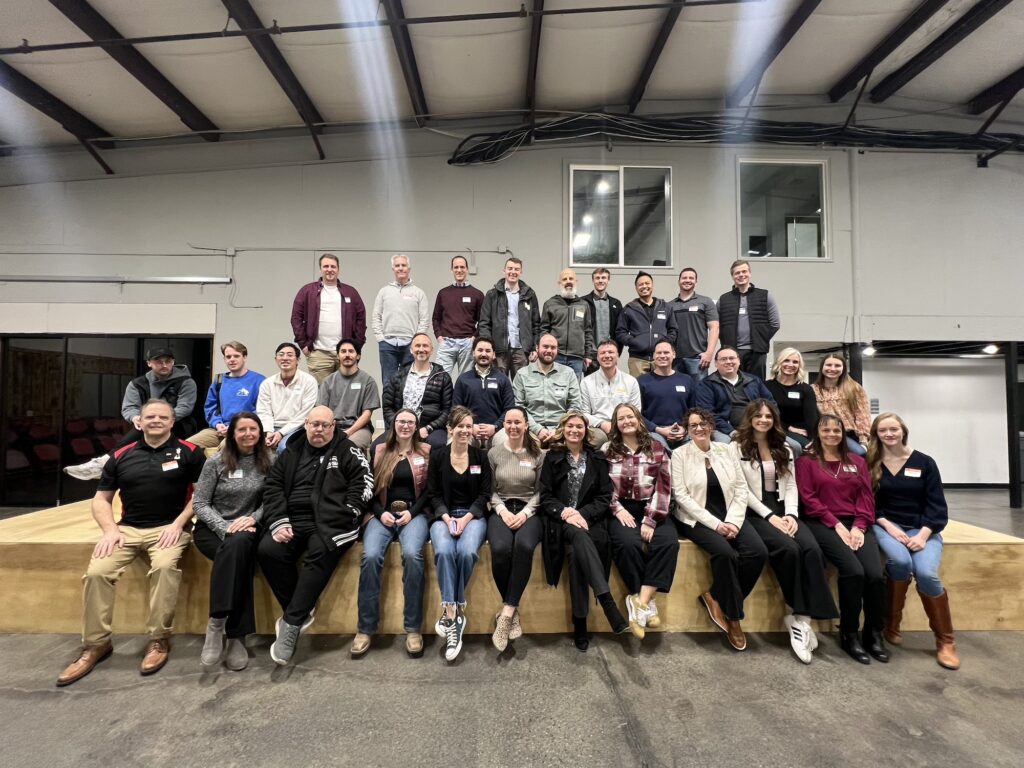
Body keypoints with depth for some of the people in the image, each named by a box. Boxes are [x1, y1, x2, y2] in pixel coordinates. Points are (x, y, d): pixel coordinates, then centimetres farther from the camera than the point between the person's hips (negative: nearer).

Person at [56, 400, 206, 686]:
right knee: (96, 572, -19)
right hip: (128, 528, 4)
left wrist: (178, 524, -10)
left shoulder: (189, 452, 1)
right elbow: (101, 499, 15)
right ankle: (96, 644, 1)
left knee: (164, 566, -32)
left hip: (169, 528, -4)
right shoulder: (121, 456, 12)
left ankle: (159, 639, -15)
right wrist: (110, 530, -2)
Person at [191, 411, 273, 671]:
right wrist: (225, 528, -16)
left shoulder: (268, 461, 4)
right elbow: (199, 504, -2)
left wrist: (252, 518, -17)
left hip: (247, 528, 1)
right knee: (238, 551, -33)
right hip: (212, 528, -1)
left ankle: (217, 622, -25)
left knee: (240, 545, -34)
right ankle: (237, 635, -27)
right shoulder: (216, 462, -1)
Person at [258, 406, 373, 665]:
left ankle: (291, 622, -18)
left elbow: (363, 487, -4)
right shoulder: (292, 452, 19)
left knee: (320, 554, -32)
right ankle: (301, 611, -7)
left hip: (331, 523, -4)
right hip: (294, 519, 4)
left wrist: (338, 521, -14)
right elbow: (272, 487, 13)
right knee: (267, 550, -22)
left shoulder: (349, 451, 6)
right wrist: (279, 523, -3)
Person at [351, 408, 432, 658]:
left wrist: (412, 512, -8)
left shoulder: (426, 452, 10)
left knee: (412, 554, -32)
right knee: (371, 556, -27)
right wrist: (381, 513, -4)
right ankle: (366, 628, -15)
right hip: (382, 513, 2)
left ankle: (413, 628, -22)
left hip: (415, 513, -2)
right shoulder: (379, 451, 15)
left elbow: (430, 489, 5)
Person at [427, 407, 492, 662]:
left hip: (474, 515, 0)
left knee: (467, 552, -31)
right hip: (444, 516, 0)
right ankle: (454, 613, -27)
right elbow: (433, 494, 4)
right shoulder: (437, 455, 7)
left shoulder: (481, 456, 8)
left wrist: (465, 519, -12)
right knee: (444, 552, -33)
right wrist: (447, 518, -13)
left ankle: (450, 611, -14)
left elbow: (484, 494, 3)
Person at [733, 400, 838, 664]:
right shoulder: (737, 448, 2)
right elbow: (742, 490, -5)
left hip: (782, 510, 5)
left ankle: (802, 616, -21)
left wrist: (791, 515, -7)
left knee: (812, 550, -24)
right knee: (789, 549, -29)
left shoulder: (784, 450, 19)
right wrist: (769, 515, -14)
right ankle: (798, 614, -13)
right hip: (754, 513, -5)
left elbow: (790, 486, 11)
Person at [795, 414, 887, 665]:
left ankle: (874, 634, 0)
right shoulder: (806, 461, 7)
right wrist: (836, 524, -12)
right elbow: (808, 499, -2)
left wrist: (859, 526, -6)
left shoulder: (857, 462, 20)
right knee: (853, 571, -26)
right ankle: (849, 634, -8)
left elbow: (866, 496, 10)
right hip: (823, 524, -4)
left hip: (856, 524, 4)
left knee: (875, 574, -21)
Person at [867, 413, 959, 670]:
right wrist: (889, 526, -12)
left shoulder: (924, 462, 4)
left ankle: (946, 640, -3)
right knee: (900, 561, -31)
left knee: (926, 573, -26)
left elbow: (937, 505, 1)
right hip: (886, 526, 0)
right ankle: (891, 625, -8)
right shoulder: (870, 464, 5)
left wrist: (923, 534, -13)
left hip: (923, 529, 0)